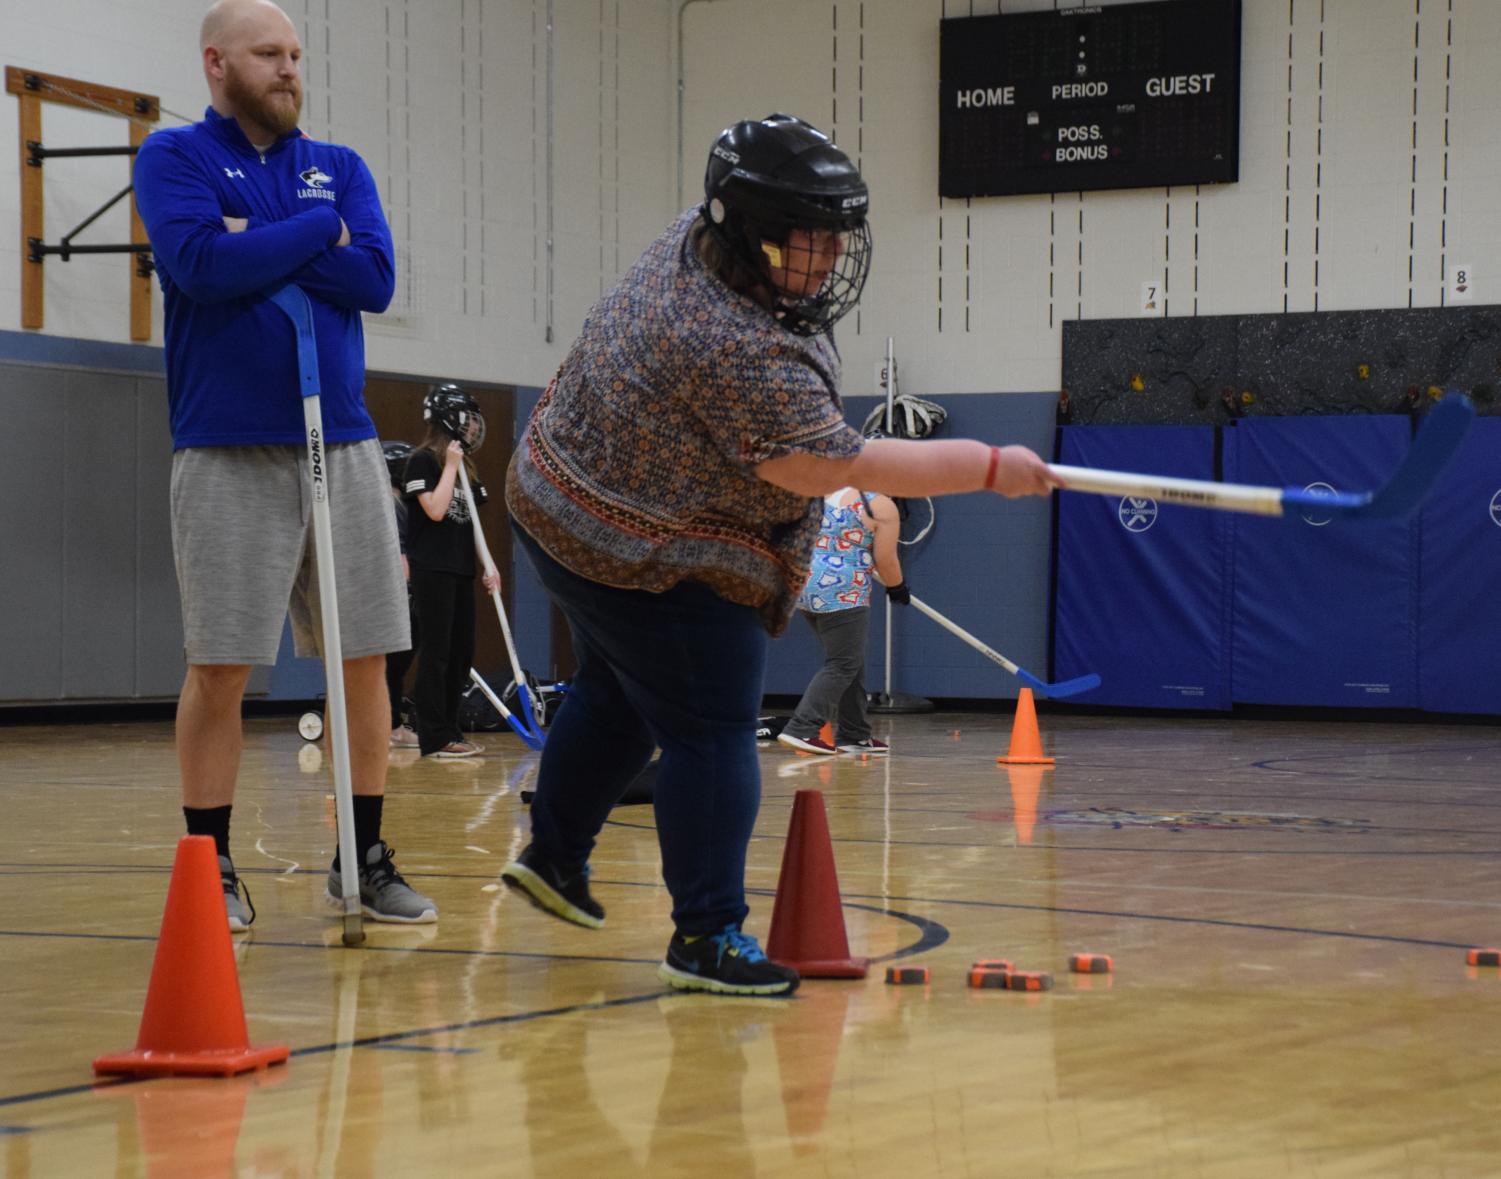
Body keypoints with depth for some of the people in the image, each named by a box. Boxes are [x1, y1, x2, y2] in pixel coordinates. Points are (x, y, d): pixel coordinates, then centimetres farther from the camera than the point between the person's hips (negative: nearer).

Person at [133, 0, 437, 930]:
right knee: (219, 669, -2)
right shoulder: (176, 158, 2)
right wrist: (318, 233, -7)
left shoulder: (341, 168, 13)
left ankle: (365, 858, 14)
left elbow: (375, 279, -3)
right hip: (228, 456, -4)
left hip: (345, 448, 4)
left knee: (365, 661, 4)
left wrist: (260, 244, -10)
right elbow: (202, 264, -16)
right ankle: (211, 868, 9)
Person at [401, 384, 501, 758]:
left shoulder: (466, 467, 17)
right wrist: (450, 466, -12)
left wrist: (490, 565, 10)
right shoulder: (423, 460, -7)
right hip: (432, 569, -8)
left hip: (461, 571, 8)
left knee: (461, 653, 7)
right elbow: (435, 509, -18)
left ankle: (449, 730, 13)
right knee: (436, 651, -8)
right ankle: (435, 737, -6)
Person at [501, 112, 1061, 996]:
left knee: (618, 695, 27)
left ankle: (555, 856, 42)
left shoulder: (694, 242, -4)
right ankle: (708, 937, -6)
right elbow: (834, 469, -29)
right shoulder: (743, 352, -33)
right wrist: (989, 468, -23)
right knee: (712, 736, -5)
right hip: (651, 563, -11)